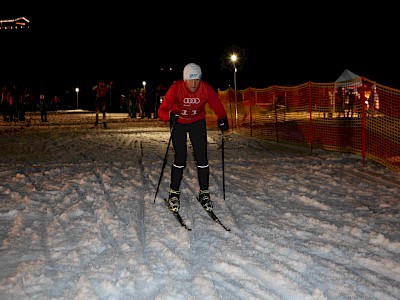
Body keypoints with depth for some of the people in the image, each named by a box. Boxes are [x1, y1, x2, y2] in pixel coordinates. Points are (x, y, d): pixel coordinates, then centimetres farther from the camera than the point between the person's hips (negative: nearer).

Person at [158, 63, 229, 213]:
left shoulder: (206, 89, -23)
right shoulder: (176, 88, -27)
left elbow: (218, 106, -18)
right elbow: (162, 110, -31)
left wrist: (222, 120, -34)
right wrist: (170, 115, -50)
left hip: (198, 123, 2)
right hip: (178, 123, -2)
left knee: (202, 158, -5)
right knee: (180, 158, -11)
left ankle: (204, 193, 11)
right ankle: (174, 193, 6)